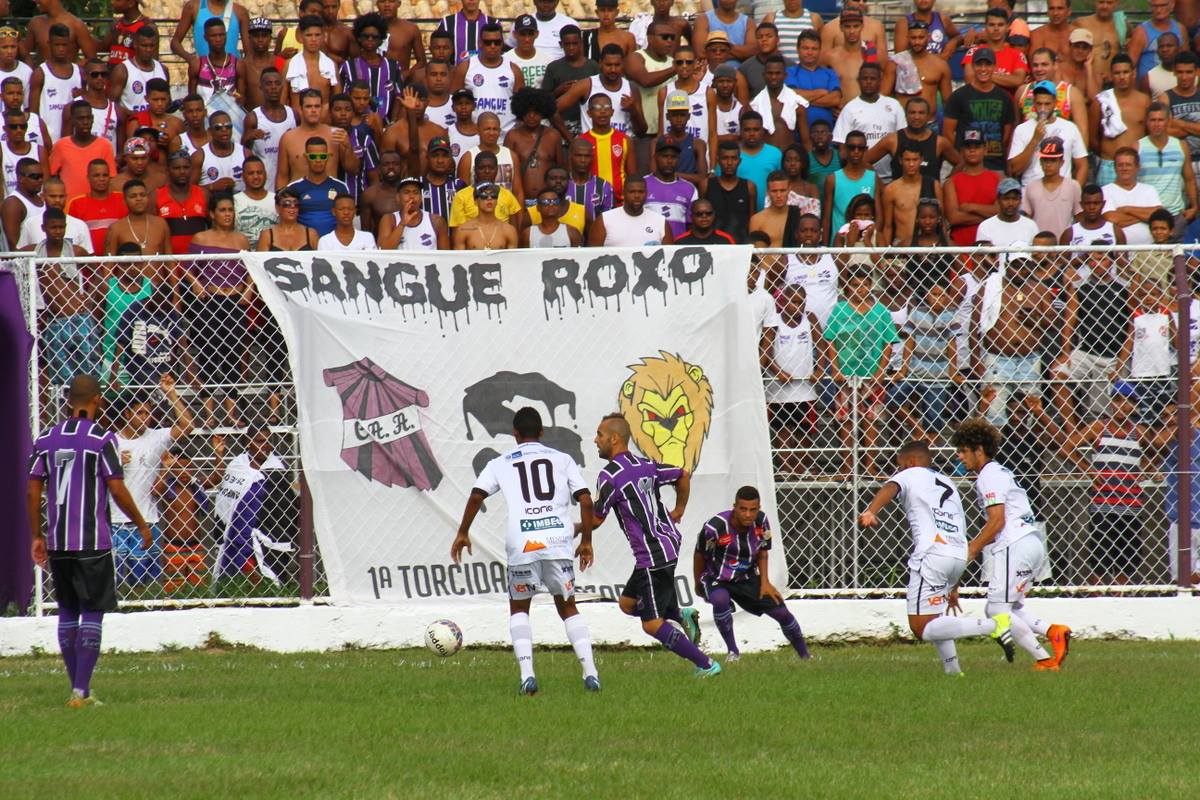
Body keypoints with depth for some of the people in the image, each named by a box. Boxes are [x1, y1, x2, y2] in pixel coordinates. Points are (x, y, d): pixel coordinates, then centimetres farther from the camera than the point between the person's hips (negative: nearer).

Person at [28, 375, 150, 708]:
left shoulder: (46, 440, 6)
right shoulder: (102, 439, -8)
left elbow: (33, 491, 7)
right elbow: (117, 490, -11)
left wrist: (37, 536, 16)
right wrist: (142, 525, 2)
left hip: (57, 543, 5)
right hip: (93, 542, -5)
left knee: (67, 612, 14)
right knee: (92, 614, -2)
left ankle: (77, 687, 18)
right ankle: (81, 691, -10)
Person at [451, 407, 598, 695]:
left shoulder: (500, 464, 13)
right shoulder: (562, 460, 15)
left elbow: (477, 496, 2)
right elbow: (585, 500, 8)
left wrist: (462, 534, 12)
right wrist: (586, 540, 16)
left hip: (522, 545, -1)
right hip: (559, 540, 1)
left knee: (519, 609, 17)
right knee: (567, 607, 17)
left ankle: (527, 673, -4)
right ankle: (590, 672, 1)